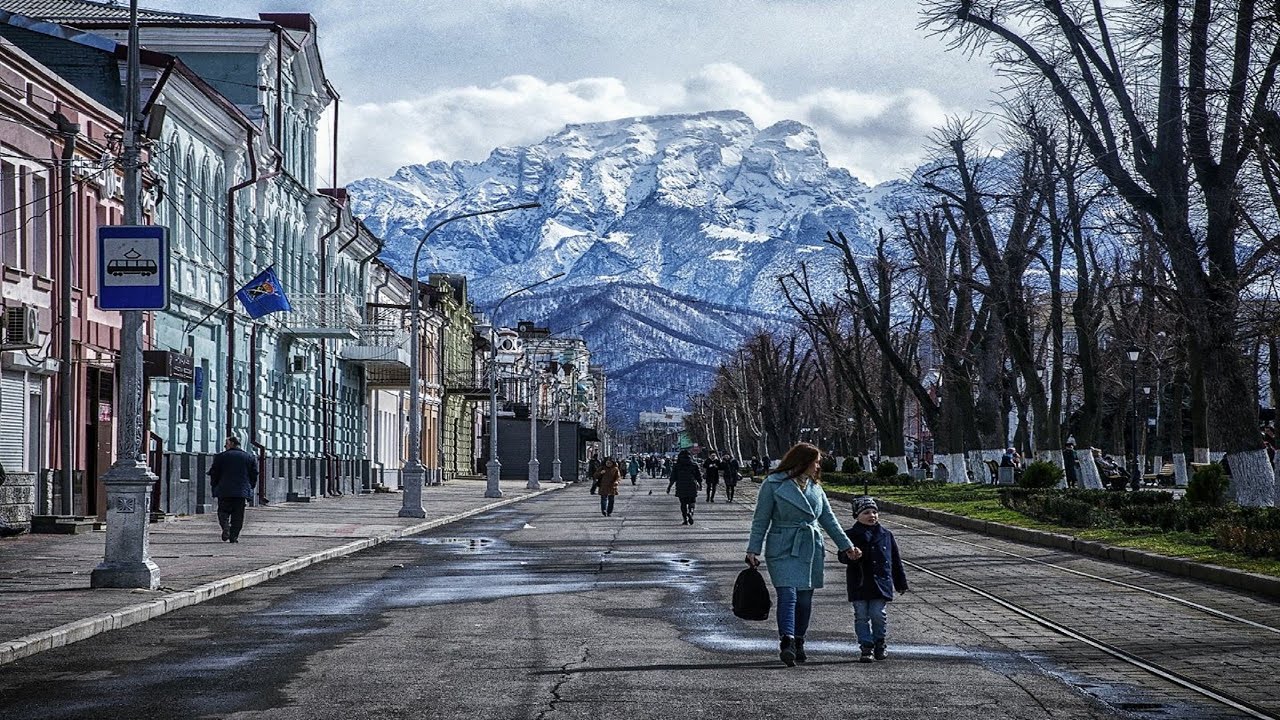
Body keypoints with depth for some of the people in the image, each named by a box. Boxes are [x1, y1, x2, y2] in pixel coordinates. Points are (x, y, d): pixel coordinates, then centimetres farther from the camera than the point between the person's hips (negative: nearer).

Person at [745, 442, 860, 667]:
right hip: (783, 550, -6)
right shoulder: (773, 484, -4)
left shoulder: (814, 486, 13)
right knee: (788, 594, -18)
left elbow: (829, 519, 17)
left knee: (805, 599, 7)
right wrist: (753, 550, -8)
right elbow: (761, 520, -2)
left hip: (811, 550, 6)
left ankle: (798, 643, 18)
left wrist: (847, 546, 13)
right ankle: (787, 642, -27)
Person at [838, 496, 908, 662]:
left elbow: (896, 561, 14)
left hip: (881, 584, 1)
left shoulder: (886, 535, 8)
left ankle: (879, 643, 18)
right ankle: (866, 647, 7)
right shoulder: (850, 535, 2)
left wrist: (901, 583, 15)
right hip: (859, 585, -1)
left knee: (879, 615, -3)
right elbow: (843, 557, -5)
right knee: (862, 616, 0)